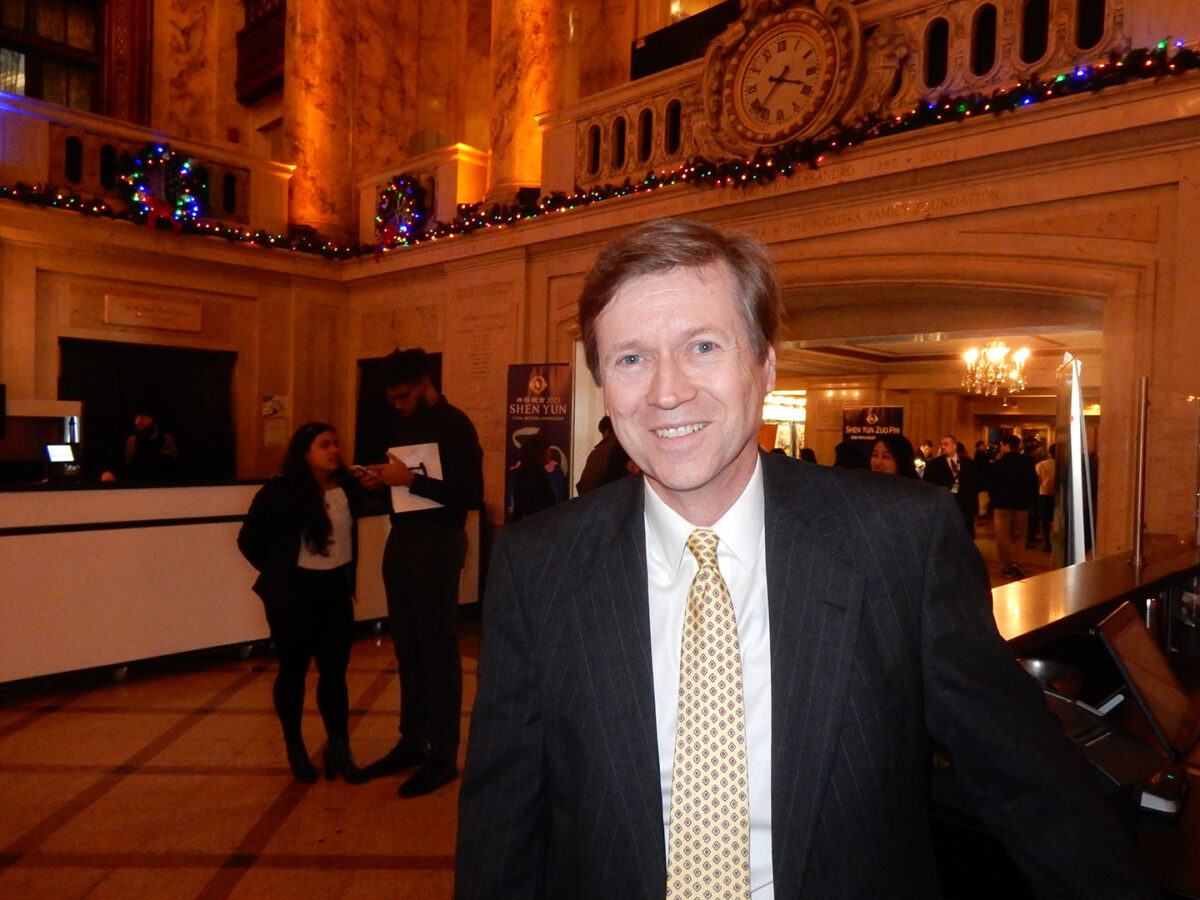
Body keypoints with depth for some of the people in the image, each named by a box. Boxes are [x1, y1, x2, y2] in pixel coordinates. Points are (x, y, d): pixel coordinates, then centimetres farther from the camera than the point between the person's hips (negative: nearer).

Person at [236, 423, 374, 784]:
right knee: (293, 669, 10)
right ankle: (295, 748, 26)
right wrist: (278, 573, -1)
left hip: (335, 590, 3)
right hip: (293, 593, -3)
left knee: (335, 670, 7)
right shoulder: (280, 490, -12)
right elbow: (249, 539, -5)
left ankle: (339, 749, 17)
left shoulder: (347, 487, -2)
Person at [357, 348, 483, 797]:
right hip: (401, 539, 7)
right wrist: (381, 479, 0)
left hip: (437, 544, -7)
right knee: (408, 649, 13)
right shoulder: (403, 422, 13)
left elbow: (471, 495, -19)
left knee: (438, 649, -1)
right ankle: (412, 742, 25)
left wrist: (410, 480, -21)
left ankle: (442, 756, 9)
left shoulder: (455, 425, -10)